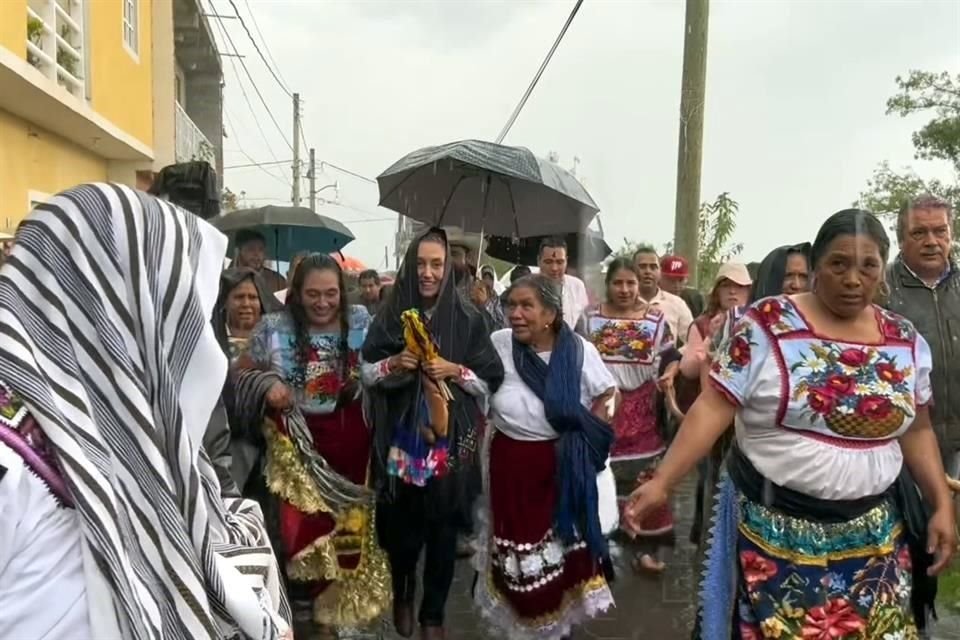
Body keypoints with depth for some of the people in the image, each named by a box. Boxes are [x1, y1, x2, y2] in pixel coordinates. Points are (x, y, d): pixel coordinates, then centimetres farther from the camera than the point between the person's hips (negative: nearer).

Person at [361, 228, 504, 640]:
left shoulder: (467, 318, -2)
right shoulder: (391, 314, 1)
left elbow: (491, 379, 0)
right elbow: (366, 373, 4)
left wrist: (455, 371, -16)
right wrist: (393, 363, -15)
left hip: (450, 442, 0)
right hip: (401, 439, 1)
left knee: (443, 529, 7)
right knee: (401, 524, 8)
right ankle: (402, 596, 38)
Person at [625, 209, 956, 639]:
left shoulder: (906, 341, 3)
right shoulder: (767, 325, -11)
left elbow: (916, 429, 13)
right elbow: (713, 408, -14)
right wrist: (662, 482, -21)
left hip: (872, 534, 4)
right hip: (775, 525, -3)